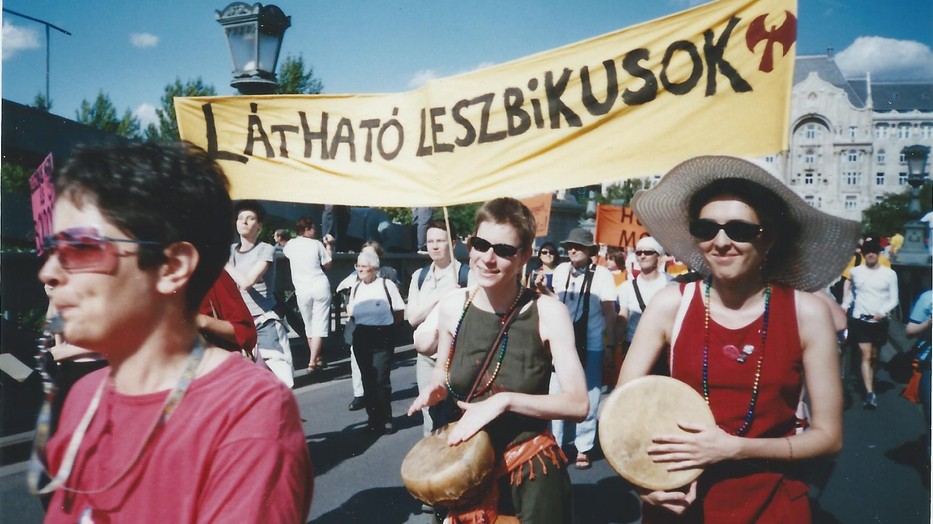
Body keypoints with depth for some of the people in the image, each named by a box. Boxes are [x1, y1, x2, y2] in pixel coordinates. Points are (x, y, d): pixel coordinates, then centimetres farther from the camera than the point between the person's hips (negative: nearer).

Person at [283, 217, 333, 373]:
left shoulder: (290, 245, 5)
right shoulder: (317, 244, -2)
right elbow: (327, 265, 7)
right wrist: (328, 246, 16)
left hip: (302, 290, 3)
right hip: (320, 287, -3)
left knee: (309, 327, 16)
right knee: (319, 326, -3)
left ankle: (317, 359, 26)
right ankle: (312, 362, -11)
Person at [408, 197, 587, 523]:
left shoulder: (547, 312, -17)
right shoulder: (453, 307, -6)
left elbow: (578, 404, -18)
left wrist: (505, 400, -26)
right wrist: (435, 390, -9)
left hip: (531, 465, -3)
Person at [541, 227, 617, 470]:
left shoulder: (602, 275, -10)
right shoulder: (560, 271, 1)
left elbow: (610, 313, -7)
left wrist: (611, 345, -7)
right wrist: (543, 289, -5)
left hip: (591, 346, -3)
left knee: (587, 399, 8)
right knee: (556, 395, 9)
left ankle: (583, 448, 23)